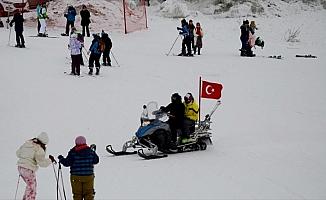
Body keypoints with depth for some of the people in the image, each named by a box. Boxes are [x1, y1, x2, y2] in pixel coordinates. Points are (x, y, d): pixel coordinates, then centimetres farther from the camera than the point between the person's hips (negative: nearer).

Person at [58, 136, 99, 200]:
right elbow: (96, 161, 9)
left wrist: (61, 158, 11)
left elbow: (67, 163, -7)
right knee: (89, 194, 9)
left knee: (77, 195, 7)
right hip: (88, 176, 2)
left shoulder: (73, 152, -7)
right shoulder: (90, 151, 0)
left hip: (76, 177, -2)